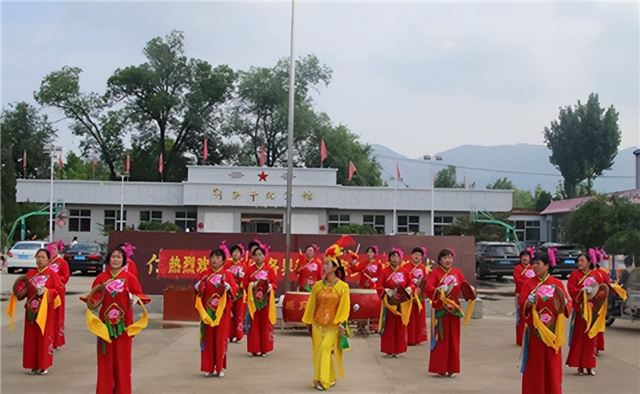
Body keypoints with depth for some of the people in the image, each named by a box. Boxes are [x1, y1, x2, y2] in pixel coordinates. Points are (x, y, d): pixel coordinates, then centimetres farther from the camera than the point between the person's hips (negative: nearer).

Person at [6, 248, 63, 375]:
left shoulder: (52, 274, -5)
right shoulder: (30, 273, 9)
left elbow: (59, 290, -10)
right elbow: (24, 289, 12)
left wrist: (46, 291, -22)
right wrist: (20, 292, -9)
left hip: (46, 310, -4)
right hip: (31, 310, 4)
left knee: (44, 336, -1)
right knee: (32, 337, 6)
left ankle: (44, 365, 7)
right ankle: (34, 365, 15)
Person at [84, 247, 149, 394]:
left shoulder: (129, 277, -1)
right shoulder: (101, 277, 4)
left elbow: (139, 294, 0)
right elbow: (93, 298, 6)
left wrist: (135, 299, -20)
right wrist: (90, 300, -15)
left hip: (123, 323, -1)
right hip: (105, 322, 1)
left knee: (122, 357, 3)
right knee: (106, 357, 4)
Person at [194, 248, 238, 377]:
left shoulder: (227, 274, 2)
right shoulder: (205, 274, 7)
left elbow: (235, 289, -8)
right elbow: (198, 290, 7)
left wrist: (227, 287, -27)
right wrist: (199, 287, -14)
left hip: (222, 311, -1)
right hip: (207, 311, 2)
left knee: (221, 337, 1)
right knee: (208, 337, 3)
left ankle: (220, 368, 9)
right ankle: (209, 367, 10)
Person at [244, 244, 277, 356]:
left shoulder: (269, 269, 4)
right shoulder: (250, 270, 5)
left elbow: (275, 284, 4)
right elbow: (245, 284, 3)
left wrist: (270, 286, -17)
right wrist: (252, 285, -16)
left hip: (266, 300, 0)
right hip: (253, 300, 0)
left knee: (265, 323, 2)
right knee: (254, 324, 0)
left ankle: (264, 349, 10)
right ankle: (254, 349, 6)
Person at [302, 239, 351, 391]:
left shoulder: (343, 287, -7)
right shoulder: (318, 285, 0)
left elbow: (344, 307, -7)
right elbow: (311, 305, 6)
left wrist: (341, 324, -13)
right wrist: (309, 323, 8)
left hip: (333, 326, -3)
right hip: (318, 324, 3)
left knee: (325, 350, -15)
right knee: (318, 352, 6)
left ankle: (323, 380, -4)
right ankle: (329, 379, 22)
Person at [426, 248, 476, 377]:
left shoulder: (457, 272, 10)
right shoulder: (435, 273, -5)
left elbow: (465, 287, 9)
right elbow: (428, 287, -19)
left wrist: (470, 290, -12)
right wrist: (438, 291, -36)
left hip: (454, 310, 4)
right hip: (440, 310, -4)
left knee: (453, 339, 7)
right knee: (441, 338, 0)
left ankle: (451, 368, 16)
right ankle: (440, 368, 7)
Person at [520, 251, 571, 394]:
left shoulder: (557, 284, 3)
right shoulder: (529, 284, 1)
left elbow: (569, 305, 0)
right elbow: (522, 306, -7)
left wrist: (564, 303, -21)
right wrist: (528, 303, -27)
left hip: (552, 331, 1)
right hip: (535, 331, -1)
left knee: (552, 365, 5)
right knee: (535, 366, 1)